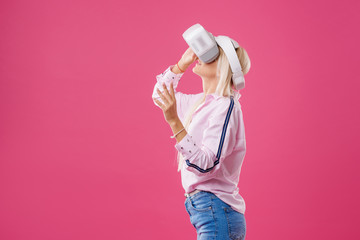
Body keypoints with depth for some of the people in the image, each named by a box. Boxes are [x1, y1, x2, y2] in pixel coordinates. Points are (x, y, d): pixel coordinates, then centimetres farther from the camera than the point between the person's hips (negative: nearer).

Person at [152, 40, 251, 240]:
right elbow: (160, 95, 26)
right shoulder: (202, 102, 11)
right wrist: (182, 64, 11)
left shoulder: (225, 107, -16)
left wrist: (174, 122, -31)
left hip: (216, 211, -9)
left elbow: (206, 165, -24)